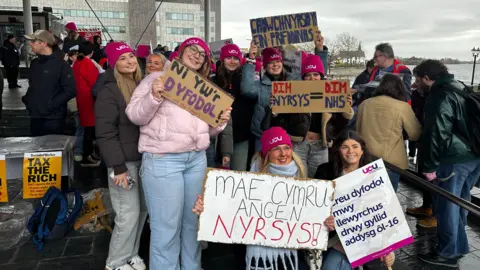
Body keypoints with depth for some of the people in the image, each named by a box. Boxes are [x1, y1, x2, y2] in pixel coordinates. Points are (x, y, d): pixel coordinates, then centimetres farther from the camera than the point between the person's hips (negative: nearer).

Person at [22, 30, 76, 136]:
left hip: (53, 120, -7)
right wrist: (27, 99, 9)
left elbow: (71, 90, -18)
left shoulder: (61, 65, -11)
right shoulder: (34, 64, 12)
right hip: (35, 118, 7)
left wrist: (51, 104, -17)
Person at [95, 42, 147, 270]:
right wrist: (118, 167, -20)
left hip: (144, 157, 7)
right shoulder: (109, 92, -12)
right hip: (124, 160, -7)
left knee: (142, 209, 13)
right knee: (129, 214, -2)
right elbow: (105, 133, -16)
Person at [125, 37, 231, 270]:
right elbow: (135, 116, -5)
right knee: (167, 226, -1)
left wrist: (220, 122, 1)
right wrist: (154, 96, -21)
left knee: (194, 220, 15)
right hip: (163, 160, -6)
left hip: (197, 159, 6)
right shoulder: (157, 78, 0)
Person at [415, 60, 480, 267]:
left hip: (455, 159, -9)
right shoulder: (460, 89, 15)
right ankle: (458, 246, 33)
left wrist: (429, 166, -15)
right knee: (460, 201, 20)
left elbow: (436, 134, -19)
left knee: (447, 205, 1)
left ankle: (448, 253, 12)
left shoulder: (440, 97, -14)